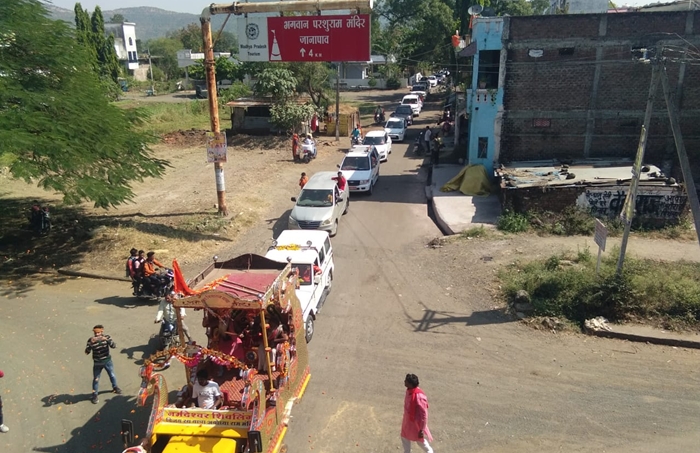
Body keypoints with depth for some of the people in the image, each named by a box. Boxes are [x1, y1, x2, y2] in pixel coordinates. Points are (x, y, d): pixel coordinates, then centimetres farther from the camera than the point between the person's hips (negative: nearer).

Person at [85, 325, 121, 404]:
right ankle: (94, 395, 20)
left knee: (112, 375, 19)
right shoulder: (91, 340, -16)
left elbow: (114, 346, -24)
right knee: (96, 379, 4)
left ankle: (115, 387, 44)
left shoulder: (107, 337, -13)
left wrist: (107, 340, -40)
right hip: (97, 363, -2)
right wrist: (91, 343, -37)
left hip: (107, 361, 2)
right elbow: (87, 352, -22)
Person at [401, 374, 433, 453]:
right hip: (407, 421, 7)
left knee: (420, 440, 16)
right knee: (404, 437, 22)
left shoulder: (419, 397, -36)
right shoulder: (409, 391, -10)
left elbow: (424, 415, -27)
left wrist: (421, 429, -20)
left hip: (416, 422, -7)